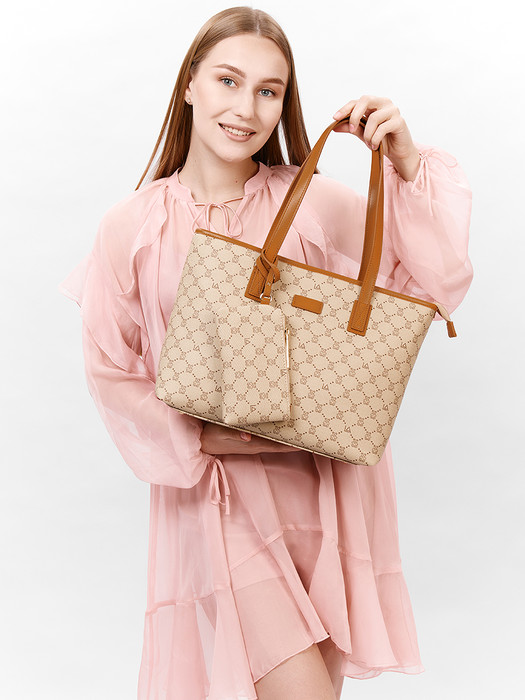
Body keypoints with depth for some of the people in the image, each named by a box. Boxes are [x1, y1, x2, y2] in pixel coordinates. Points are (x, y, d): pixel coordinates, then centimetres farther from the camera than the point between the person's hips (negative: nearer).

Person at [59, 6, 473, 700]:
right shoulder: (133, 226, -4)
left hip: (327, 478, 2)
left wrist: (410, 167, -17)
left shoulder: (314, 202, -4)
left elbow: (432, 285, -6)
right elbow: (112, 371, 2)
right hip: (220, 486, -1)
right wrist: (197, 436, -11)